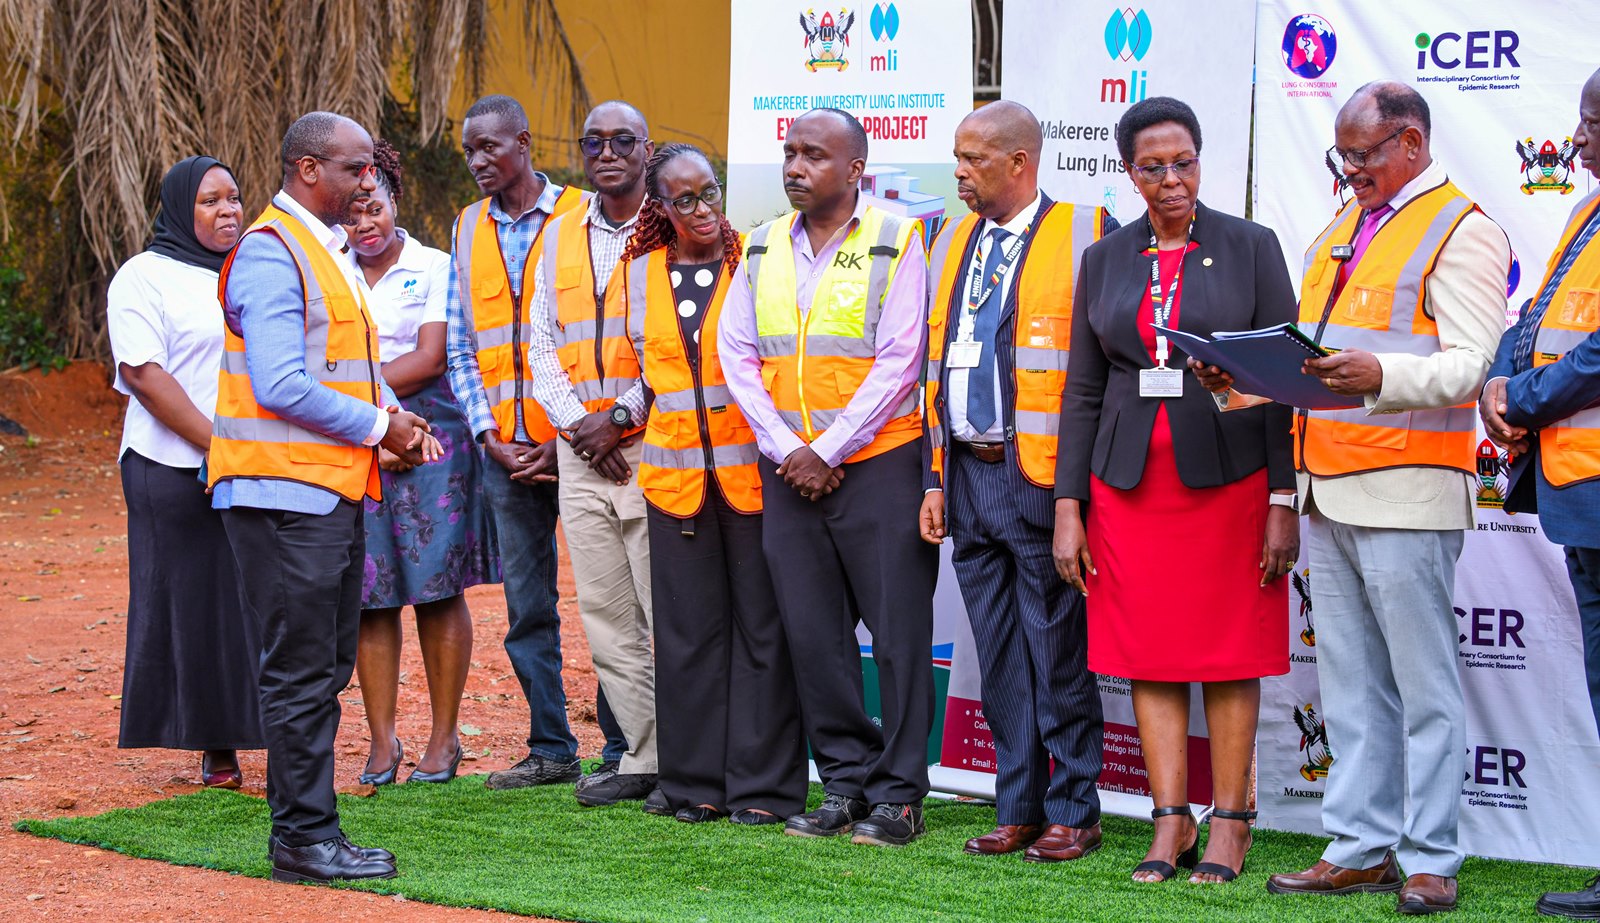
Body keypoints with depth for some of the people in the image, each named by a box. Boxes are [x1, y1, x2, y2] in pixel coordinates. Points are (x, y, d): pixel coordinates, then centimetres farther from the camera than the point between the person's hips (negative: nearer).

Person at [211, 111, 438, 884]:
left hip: (331, 492, 10)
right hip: (286, 493, -10)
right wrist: (377, 425, -12)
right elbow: (280, 386, -22)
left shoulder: (327, 250, 18)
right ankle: (305, 840, 0)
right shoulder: (272, 252, -14)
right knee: (301, 671, -5)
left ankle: (305, 830, 20)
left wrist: (391, 414, 7)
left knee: (325, 669, 13)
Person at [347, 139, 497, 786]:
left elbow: (430, 360, -6)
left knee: (437, 587, -3)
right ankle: (382, 739, 4)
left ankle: (444, 737, 4)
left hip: (430, 436, -3)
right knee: (368, 592, -1)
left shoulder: (434, 268, 3)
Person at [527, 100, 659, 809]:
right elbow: (543, 344, 15)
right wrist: (576, 422, -1)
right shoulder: (560, 237, 16)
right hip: (580, 450, 6)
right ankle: (643, 757, 14)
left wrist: (622, 417, -12)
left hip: (652, 441, -6)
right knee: (604, 612, 7)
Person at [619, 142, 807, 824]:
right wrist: (625, 418, 8)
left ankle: (763, 786, 5)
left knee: (761, 626, -1)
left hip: (751, 469, -3)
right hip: (675, 473, 3)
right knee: (688, 628, 6)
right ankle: (696, 784, 14)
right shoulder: (638, 275, 8)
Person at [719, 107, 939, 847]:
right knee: (811, 631, 6)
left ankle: (897, 794, 3)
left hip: (877, 461, -5)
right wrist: (786, 451, -4)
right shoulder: (763, 247, 11)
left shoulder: (894, 243, -4)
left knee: (897, 631, -3)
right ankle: (846, 781, 16)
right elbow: (736, 352, 8)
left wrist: (828, 451, -12)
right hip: (789, 469, 5)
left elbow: (899, 362, -9)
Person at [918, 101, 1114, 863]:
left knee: (1057, 653, -1)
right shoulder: (953, 244, 15)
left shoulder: (1085, 236, -6)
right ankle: (1018, 808, 18)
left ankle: (1072, 812, 9)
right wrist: (936, 477, 13)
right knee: (999, 656, 10)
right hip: (969, 477, 6)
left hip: (1041, 478, -6)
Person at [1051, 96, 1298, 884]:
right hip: (1129, 484, 3)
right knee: (1147, 653, 2)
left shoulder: (1251, 248, 1)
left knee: (1230, 654, 1)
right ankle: (1170, 821, 8)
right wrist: (1067, 508, 2)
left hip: (1229, 478, -3)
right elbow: (1082, 391, 10)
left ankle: (1230, 823, 8)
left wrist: (1284, 502, -8)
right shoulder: (1105, 260, 9)